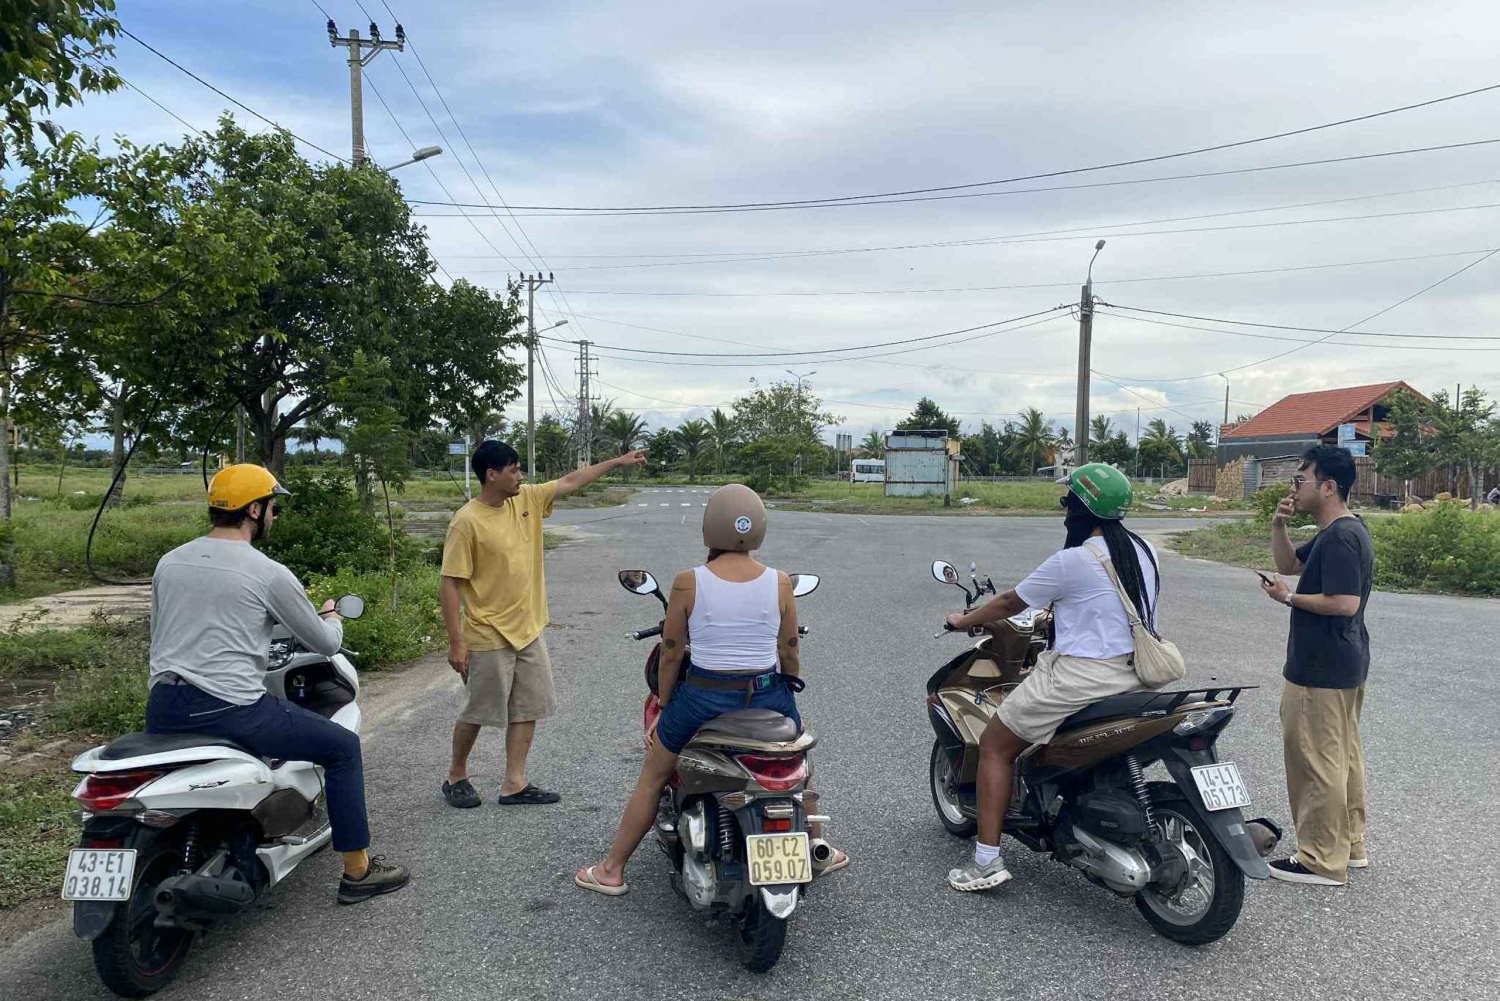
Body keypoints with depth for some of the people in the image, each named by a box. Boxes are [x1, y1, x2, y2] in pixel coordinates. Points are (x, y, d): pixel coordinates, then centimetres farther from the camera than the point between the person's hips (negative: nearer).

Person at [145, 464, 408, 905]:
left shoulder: (168, 562, 9)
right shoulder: (268, 573, -9)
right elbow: (326, 644, 0)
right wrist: (332, 619, 24)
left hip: (162, 710, 7)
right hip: (230, 710, -7)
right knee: (343, 746, 7)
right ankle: (357, 870, 14)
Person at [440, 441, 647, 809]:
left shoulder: (526, 499, 2)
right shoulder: (466, 522, -18)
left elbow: (570, 482, 11)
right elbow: (450, 584, -17)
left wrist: (618, 461, 11)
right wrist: (456, 642, -18)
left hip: (528, 631, 7)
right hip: (488, 638, -7)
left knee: (527, 710, 9)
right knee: (477, 712, 8)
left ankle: (514, 784, 19)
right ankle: (455, 777, 29)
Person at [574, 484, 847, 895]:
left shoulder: (688, 583, -12)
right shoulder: (780, 583, -7)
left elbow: (670, 655, -4)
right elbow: (790, 652, 3)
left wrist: (664, 706, 10)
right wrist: (790, 698, 19)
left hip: (703, 699, -2)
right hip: (768, 698, 2)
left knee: (652, 778, 19)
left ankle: (612, 871, 30)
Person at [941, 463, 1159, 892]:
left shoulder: (1071, 561, -16)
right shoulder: (1144, 551, 5)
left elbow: (1010, 603, -4)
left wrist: (963, 621, 13)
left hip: (1081, 675, -8)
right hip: (1134, 673, 9)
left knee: (994, 747, 4)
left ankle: (986, 861, 2)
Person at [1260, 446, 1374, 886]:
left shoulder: (1340, 538, -21)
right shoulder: (1345, 530, 12)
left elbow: (1345, 602, -28)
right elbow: (1288, 563, 19)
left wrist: (1289, 598, -17)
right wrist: (1279, 525, 4)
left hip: (1320, 671, -11)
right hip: (1345, 666, 11)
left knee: (1317, 762, -2)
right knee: (1344, 755, 19)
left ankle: (1321, 861, 7)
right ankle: (1350, 844, 32)